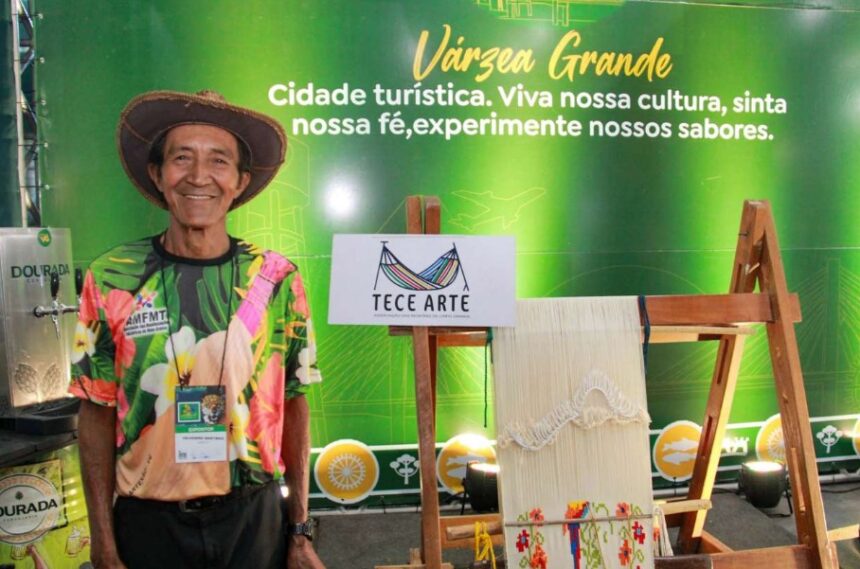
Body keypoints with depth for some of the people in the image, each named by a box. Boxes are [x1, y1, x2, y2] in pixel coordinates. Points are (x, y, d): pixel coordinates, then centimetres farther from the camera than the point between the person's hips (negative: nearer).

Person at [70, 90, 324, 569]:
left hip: (255, 517, 0)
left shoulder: (277, 278, -7)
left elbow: (293, 406, 0)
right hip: (148, 521, 0)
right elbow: (98, 416, 0)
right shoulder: (111, 278, -7)